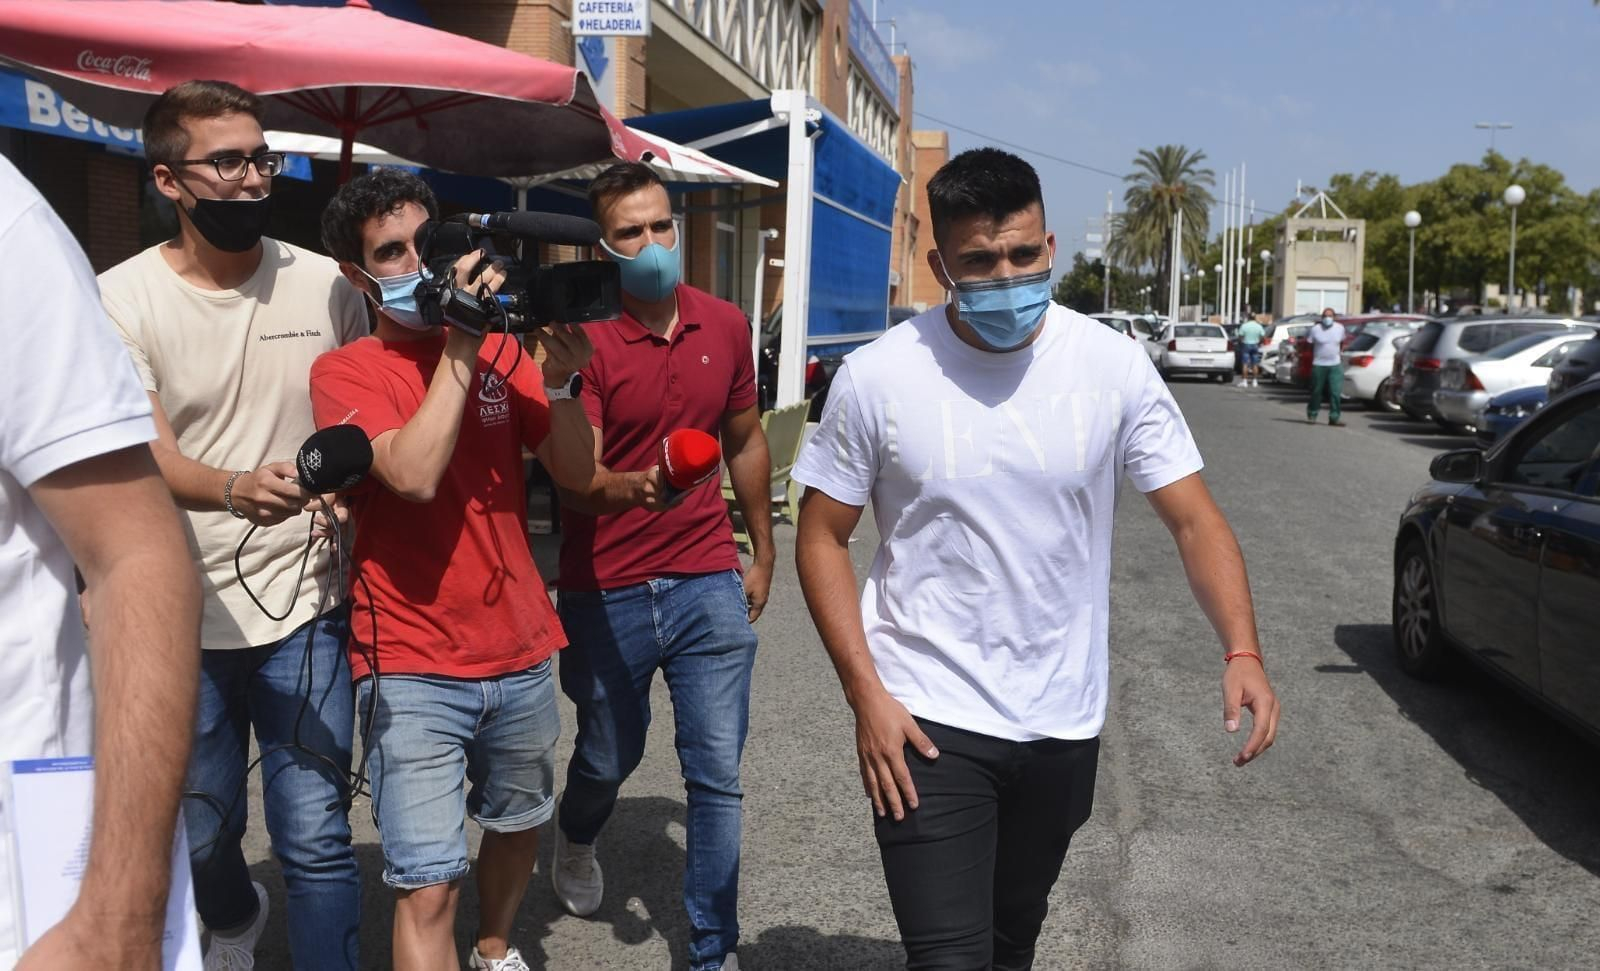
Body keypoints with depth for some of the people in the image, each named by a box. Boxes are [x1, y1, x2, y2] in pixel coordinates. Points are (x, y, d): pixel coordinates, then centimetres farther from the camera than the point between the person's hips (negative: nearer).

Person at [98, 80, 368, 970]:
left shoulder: (326, 286, 1)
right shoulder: (123, 299, -5)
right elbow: (146, 457, -14)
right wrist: (233, 488, -33)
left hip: (304, 607, 0)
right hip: (182, 618, 1)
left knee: (318, 841, -1)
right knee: (200, 837, 19)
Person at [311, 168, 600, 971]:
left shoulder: (500, 349, 5)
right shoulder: (345, 371, -6)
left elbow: (576, 475, 1)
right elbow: (414, 474, -24)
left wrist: (559, 381, -16)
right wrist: (458, 346, -19)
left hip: (520, 653, 5)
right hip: (415, 670, -5)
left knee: (518, 824, 23)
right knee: (428, 884, -7)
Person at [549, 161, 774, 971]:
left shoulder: (725, 326, 2)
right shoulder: (583, 339, -12)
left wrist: (762, 554, 17)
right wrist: (634, 488, -39)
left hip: (708, 584, 2)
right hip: (606, 593, -2)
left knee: (718, 774, 1)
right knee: (611, 756, 19)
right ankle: (576, 839, 54)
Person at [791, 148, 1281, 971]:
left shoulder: (1113, 366, -6)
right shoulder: (877, 377, -10)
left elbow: (1194, 520, -4)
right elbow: (822, 538, -4)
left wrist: (1240, 652, -21)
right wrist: (865, 694, -12)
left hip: (1063, 724, 3)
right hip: (928, 720, -2)